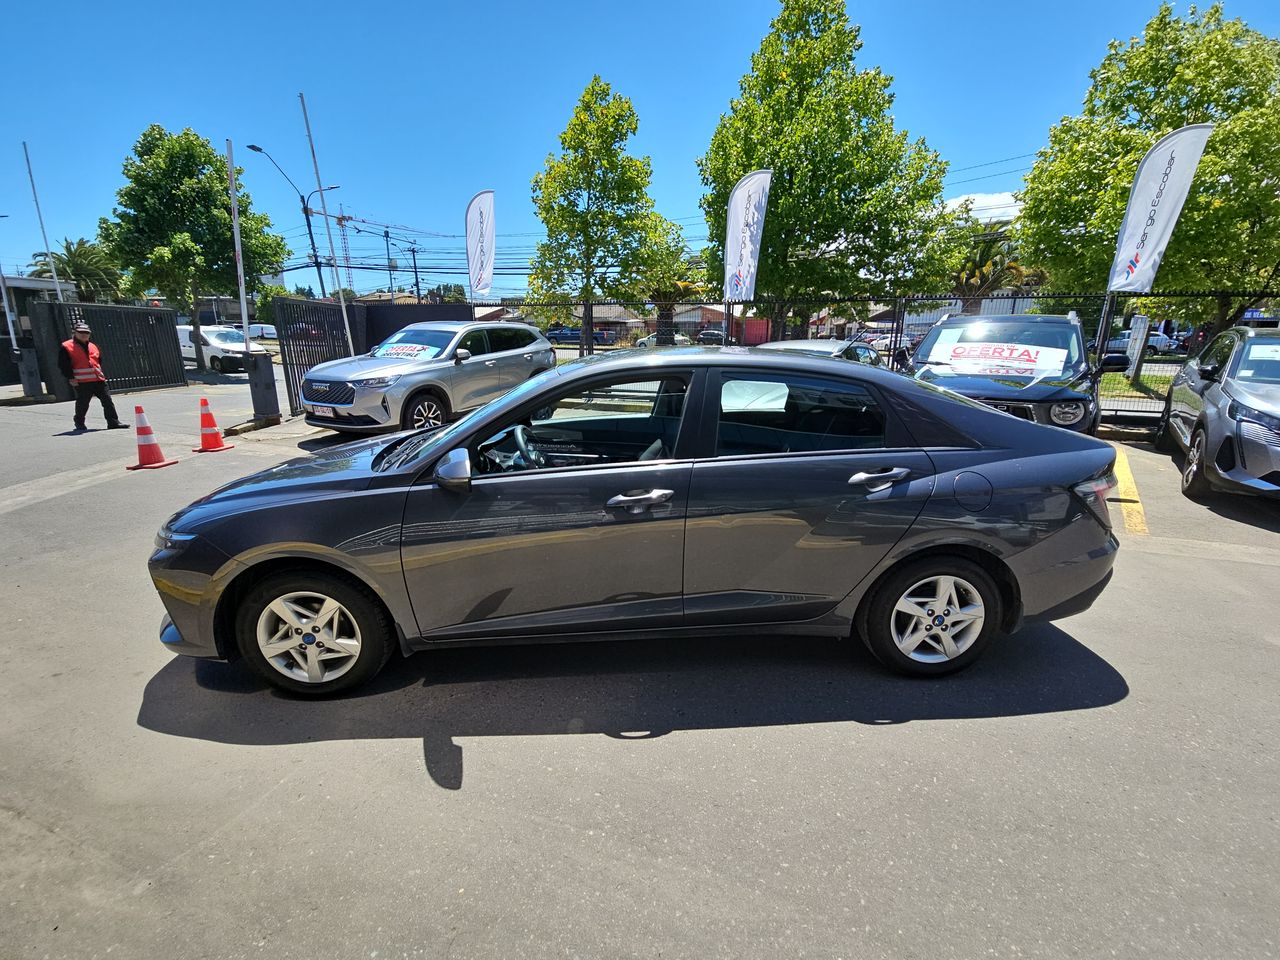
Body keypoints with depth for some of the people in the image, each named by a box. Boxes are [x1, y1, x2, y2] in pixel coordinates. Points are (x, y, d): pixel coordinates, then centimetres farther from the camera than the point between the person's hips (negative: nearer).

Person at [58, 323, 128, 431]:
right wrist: (70, 378, -9)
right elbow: (63, 364, -4)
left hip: (99, 380, 5)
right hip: (82, 382, -5)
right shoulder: (67, 347, 0)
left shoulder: (93, 347, 18)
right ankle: (79, 423, 20)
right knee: (82, 403, 2)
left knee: (107, 401, 0)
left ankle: (113, 422, 3)